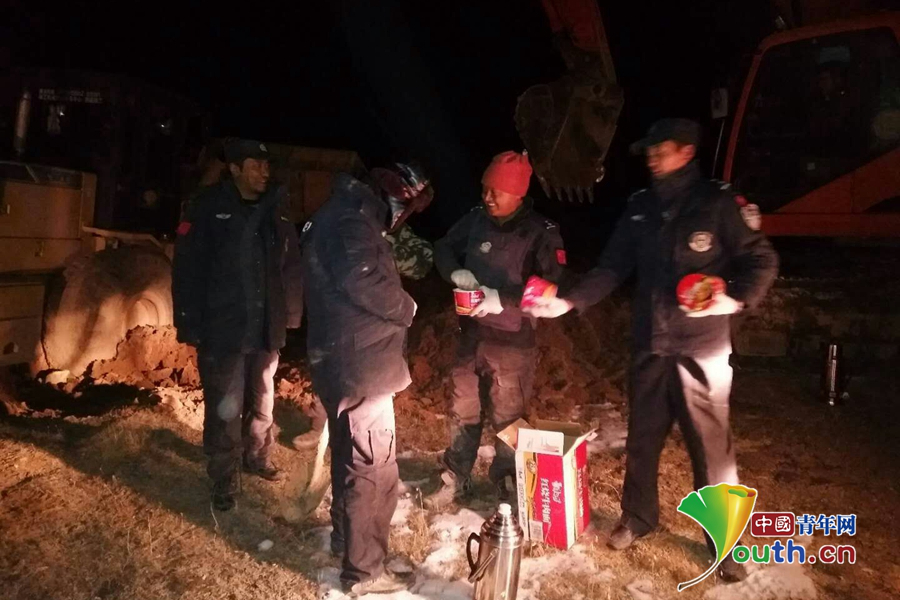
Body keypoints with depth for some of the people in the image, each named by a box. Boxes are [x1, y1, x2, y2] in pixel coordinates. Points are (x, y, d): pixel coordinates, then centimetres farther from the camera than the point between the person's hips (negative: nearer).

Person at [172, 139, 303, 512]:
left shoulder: (275, 211, 6)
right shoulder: (208, 209, -7)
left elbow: (291, 266, 8)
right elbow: (188, 270, -9)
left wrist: (291, 313, 3)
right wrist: (190, 324, -12)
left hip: (267, 328, 5)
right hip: (223, 328, -4)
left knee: (262, 400, 19)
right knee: (225, 408, 2)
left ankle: (257, 457, 40)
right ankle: (224, 480, 19)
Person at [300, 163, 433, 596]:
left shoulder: (337, 216, 16)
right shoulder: (351, 219, -16)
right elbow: (363, 281, -28)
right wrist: (406, 308, -12)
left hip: (342, 359, 11)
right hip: (360, 363, -11)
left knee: (349, 456, 24)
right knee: (372, 467, -1)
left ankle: (345, 537, 42)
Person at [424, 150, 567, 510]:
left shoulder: (542, 233, -14)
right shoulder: (476, 220, 0)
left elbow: (552, 288, -19)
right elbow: (443, 248, 11)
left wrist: (502, 299, -29)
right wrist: (455, 272, -11)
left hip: (512, 342, -4)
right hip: (471, 335, 5)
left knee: (507, 420, 8)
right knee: (462, 411, 16)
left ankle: (508, 492, 27)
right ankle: (454, 481, 34)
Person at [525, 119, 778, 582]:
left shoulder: (719, 204, -8)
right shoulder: (640, 207, 6)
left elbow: (762, 261, -6)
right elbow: (612, 268, 6)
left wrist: (735, 299, -24)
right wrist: (569, 301, -6)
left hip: (701, 348, -4)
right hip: (648, 346, 5)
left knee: (710, 446, 4)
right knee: (642, 438, 16)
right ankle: (637, 518, 35)